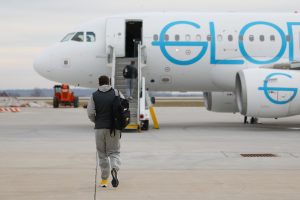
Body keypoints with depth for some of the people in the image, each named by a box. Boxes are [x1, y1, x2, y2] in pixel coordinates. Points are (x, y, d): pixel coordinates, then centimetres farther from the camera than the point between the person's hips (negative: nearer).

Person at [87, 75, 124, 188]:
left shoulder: (94, 96, 1)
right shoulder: (116, 93, 1)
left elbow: (90, 113, -7)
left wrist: (96, 121, 12)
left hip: (99, 128, 0)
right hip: (114, 128, 0)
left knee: (102, 154, 11)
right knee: (114, 152, 8)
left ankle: (104, 179, 12)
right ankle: (114, 169, -22)